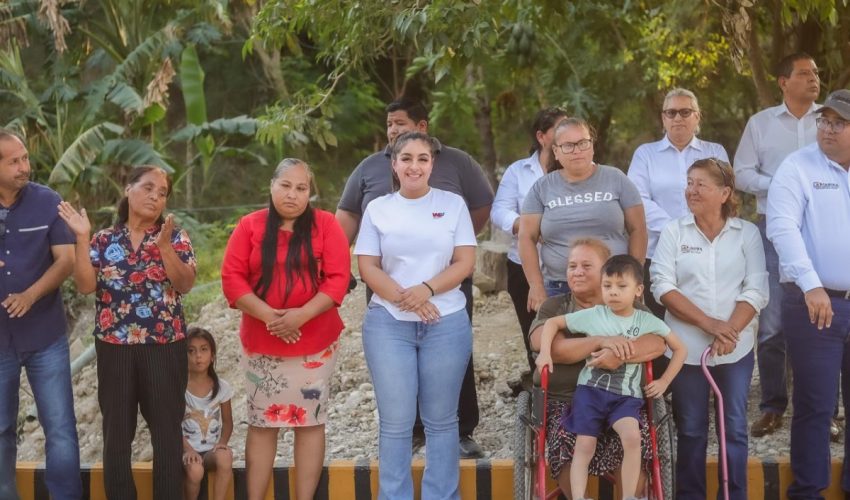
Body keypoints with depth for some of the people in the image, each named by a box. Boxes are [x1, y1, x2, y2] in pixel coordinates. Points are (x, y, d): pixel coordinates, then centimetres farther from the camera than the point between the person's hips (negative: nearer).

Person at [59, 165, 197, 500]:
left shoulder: (175, 237, 2)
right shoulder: (104, 240, 5)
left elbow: (185, 284, -11)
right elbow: (85, 286, -6)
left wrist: (164, 245, -22)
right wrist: (82, 238, -12)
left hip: (165, 347, -1)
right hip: (114, 347, 1)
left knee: (167, 431, 4)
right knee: (116, 432, 5)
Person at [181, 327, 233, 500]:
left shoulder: (221, 387, 2)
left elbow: (227, 422, 10)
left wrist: (222, 443, -10)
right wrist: (188, 449, -22)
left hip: (212, 449, 2)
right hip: (187, 448, -2)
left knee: (225, 457, -33)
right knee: (195, 471, -34)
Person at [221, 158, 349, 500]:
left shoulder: (326, 225, -1)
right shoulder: (249, 226, 1)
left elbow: (338, 279, -7)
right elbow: (232, 278, -4)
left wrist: (301, 315, -20)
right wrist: (267, 315, -18)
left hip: (315, 343, -1)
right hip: (261, 342, 1)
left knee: (310, 421, 5)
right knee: (261, 423, 5)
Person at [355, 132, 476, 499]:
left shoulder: (453, 204, 6)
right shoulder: (378, 209, 7)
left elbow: (465, 262, 0)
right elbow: (368, 267, 1)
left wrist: (427, 289, -15)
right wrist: (403, 298, -14)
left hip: (446, 322, 0)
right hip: (388, 323, 0)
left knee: (441, 419, 5)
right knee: (395, 421, 1)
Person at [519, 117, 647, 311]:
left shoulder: (616, 179, 5)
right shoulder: (542, 188, 7)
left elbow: (637, 230, 5)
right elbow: (527, 237, 4)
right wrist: (537, 287, -4)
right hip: (558, 290, 1)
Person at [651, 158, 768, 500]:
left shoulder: (747, 233, 4)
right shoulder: (674, 232, 2)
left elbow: (756, 290, -2)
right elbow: (662, 286, -6)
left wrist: (730, 331, -16)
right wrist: (707, 323, -15)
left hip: (736, 349, 0)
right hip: (687, 347, 0)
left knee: (734, 428, 4)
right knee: (691, 429, 6)